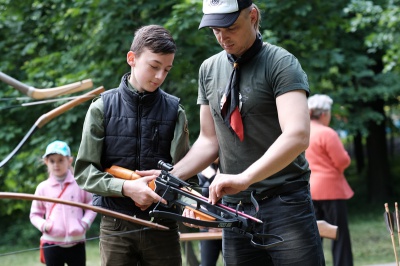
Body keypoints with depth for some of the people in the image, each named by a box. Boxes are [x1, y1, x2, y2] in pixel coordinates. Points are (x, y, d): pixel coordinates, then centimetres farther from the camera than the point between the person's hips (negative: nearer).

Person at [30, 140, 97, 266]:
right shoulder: (43, 187, 2)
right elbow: (34, 214, 10)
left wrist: (85, 222, -7)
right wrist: (43, 225, -9)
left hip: (76, 242, 0)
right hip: (52, 243, 0)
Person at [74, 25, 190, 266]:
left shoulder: (174, 111, 3)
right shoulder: (103, 107, 1)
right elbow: (83, 171, -2)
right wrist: (125, 187, -18)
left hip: (161, 225, 1)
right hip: (115, 226, -1)